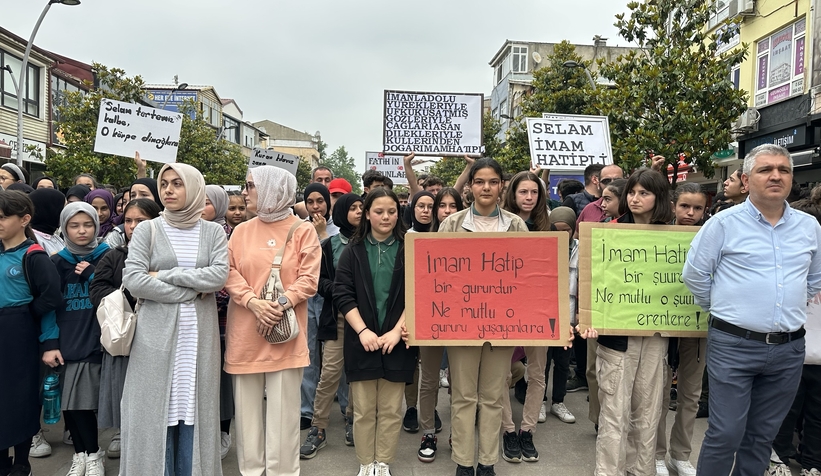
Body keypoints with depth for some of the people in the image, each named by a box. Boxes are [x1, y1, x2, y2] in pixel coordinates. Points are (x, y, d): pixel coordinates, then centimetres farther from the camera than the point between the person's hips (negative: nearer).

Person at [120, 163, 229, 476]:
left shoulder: (213, 232, 6)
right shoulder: (147, 229, 3)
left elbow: (220, 275, -10)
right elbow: (132, 279, -10)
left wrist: (165, 275, -11)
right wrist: (191, 291, -10)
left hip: (199, 332, 1)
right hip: (157, 332, -1)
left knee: (194, 406, 7)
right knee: (156, 407, 3)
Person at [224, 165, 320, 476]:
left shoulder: (302, 230, 0)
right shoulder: (241, 231, 10)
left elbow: (309, 279, -5)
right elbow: (230, 274, 2)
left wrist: (282, 305, -18)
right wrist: (254, 303, -14)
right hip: (246, 330, 3)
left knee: (283, 407, 2)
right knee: (247, 405, 9)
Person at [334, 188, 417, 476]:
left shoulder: (409, 250, 3)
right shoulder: (353, 250, 4)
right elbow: (342, 294, -2)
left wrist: (397, 331, -12)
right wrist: (362, 330, -14)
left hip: (397, 340, 0)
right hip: (361, 341, 0)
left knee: (391, 410, 7)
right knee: (363, 410, 7)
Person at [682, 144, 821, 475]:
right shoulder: (723, 223, -6)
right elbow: (694, 275, -1)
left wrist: (789, 311, 17)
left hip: (789, 349, 5)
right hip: (734, 345, -4)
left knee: (762, 435, 15)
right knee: (726, 434, -1)